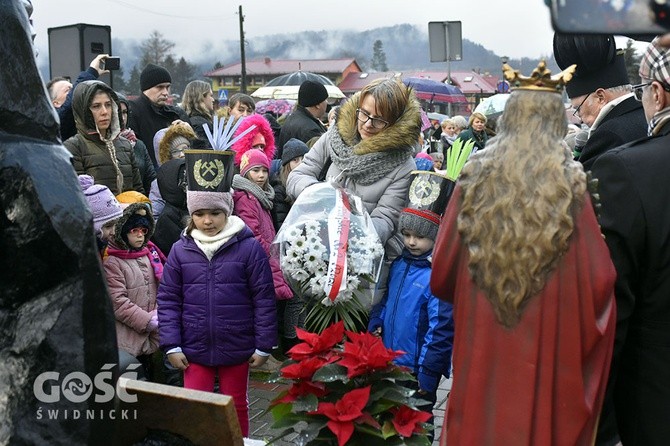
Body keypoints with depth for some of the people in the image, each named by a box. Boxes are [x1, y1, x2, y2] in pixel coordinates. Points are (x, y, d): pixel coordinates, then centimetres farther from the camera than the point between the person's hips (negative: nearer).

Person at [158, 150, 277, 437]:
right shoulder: (181, 250, -1)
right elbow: (168, 300, 2)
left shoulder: (249, 247, -8)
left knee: (236, 407, 16)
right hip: (195, 349, 2)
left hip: (237, 349, -1)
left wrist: (264, 345, -6)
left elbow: (264, 300, -6)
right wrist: (171, 345, -3)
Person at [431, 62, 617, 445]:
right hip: (552, 353, -1)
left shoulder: (475, 177, -5)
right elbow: (600, 282, -10)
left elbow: (442, 274, 0)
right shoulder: (571, 184, -10)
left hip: (482, 349, 2)